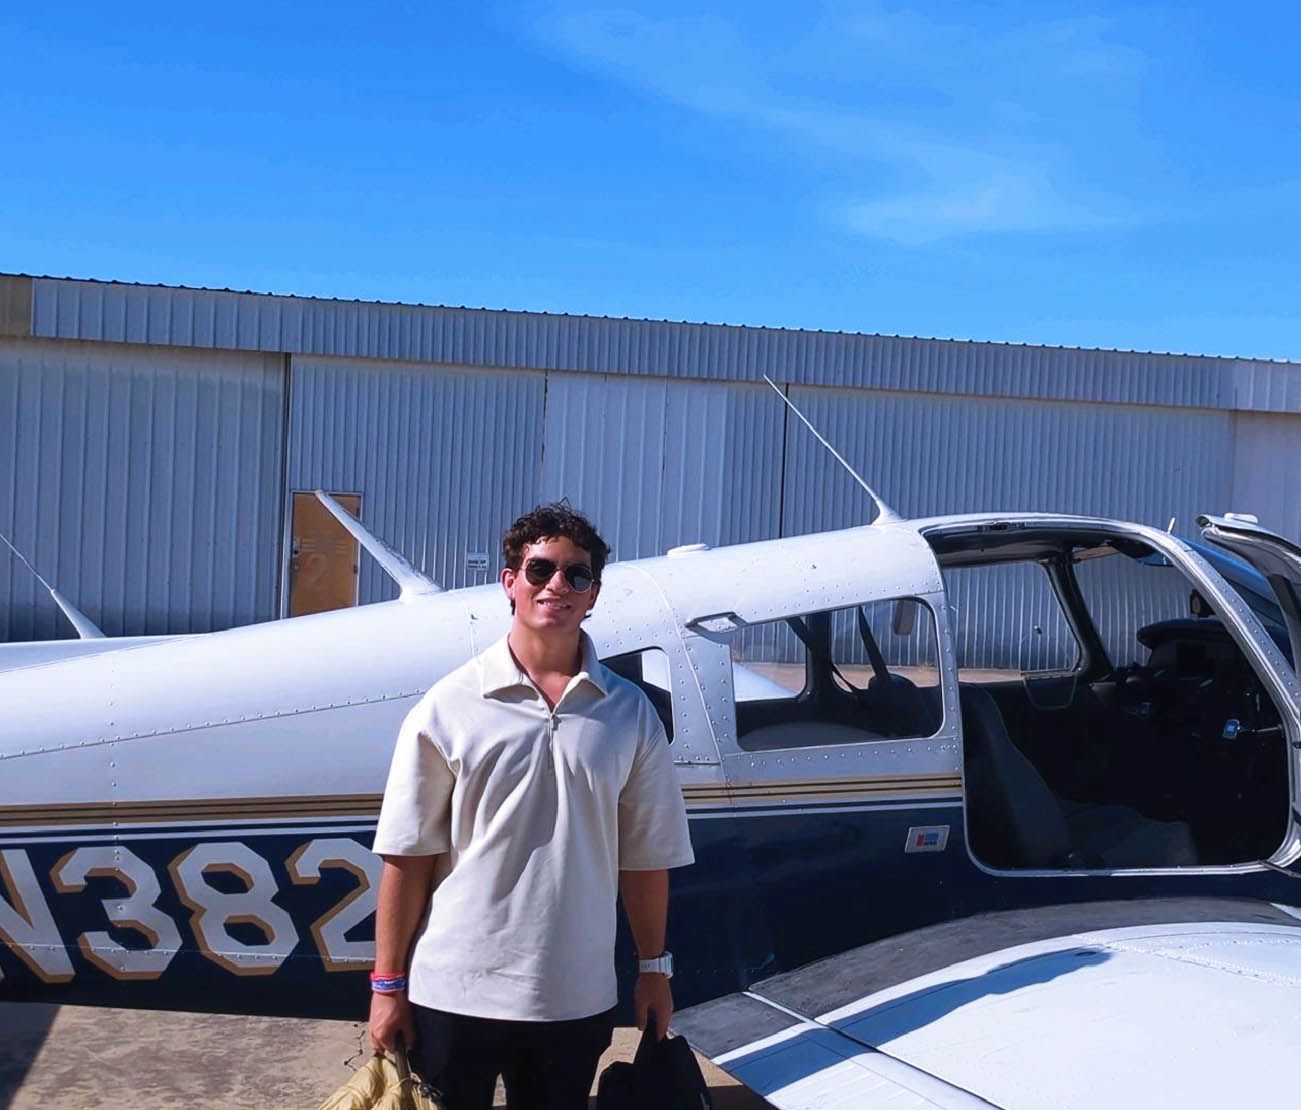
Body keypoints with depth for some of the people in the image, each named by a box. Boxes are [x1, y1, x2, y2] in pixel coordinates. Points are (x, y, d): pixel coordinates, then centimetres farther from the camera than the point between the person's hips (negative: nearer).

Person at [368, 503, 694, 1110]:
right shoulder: (449, 706, -5)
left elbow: (644, 856, 7)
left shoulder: (630, 714, 2)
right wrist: (388, 984, -3)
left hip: (576, 996, 2)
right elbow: (408, 857, -4)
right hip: (454, 991, -2)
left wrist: (655, 968, 10)